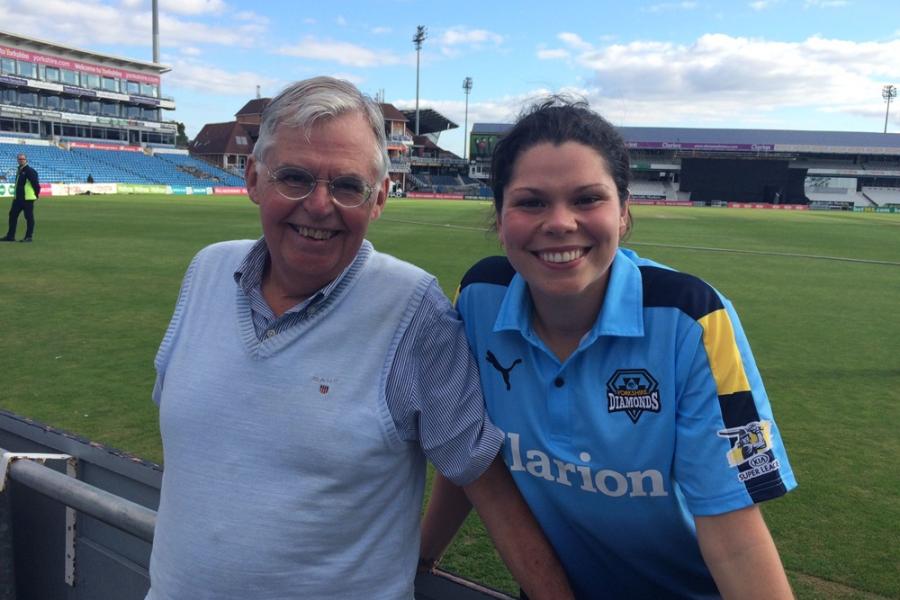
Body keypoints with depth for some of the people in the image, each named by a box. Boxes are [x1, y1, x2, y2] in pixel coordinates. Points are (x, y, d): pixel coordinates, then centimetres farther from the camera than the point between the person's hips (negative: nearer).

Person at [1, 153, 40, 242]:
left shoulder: (30, 171, -13)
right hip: (18, 198, 10)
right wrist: (16, 195, 20)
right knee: (12, 215, 11)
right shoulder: (19, 170, 16)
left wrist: (36, 194, -12)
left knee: (29, 217, -3)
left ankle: (28, 237, 4)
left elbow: (35, 183, -16)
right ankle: (10, 236, 18)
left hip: (28, 198, -10)